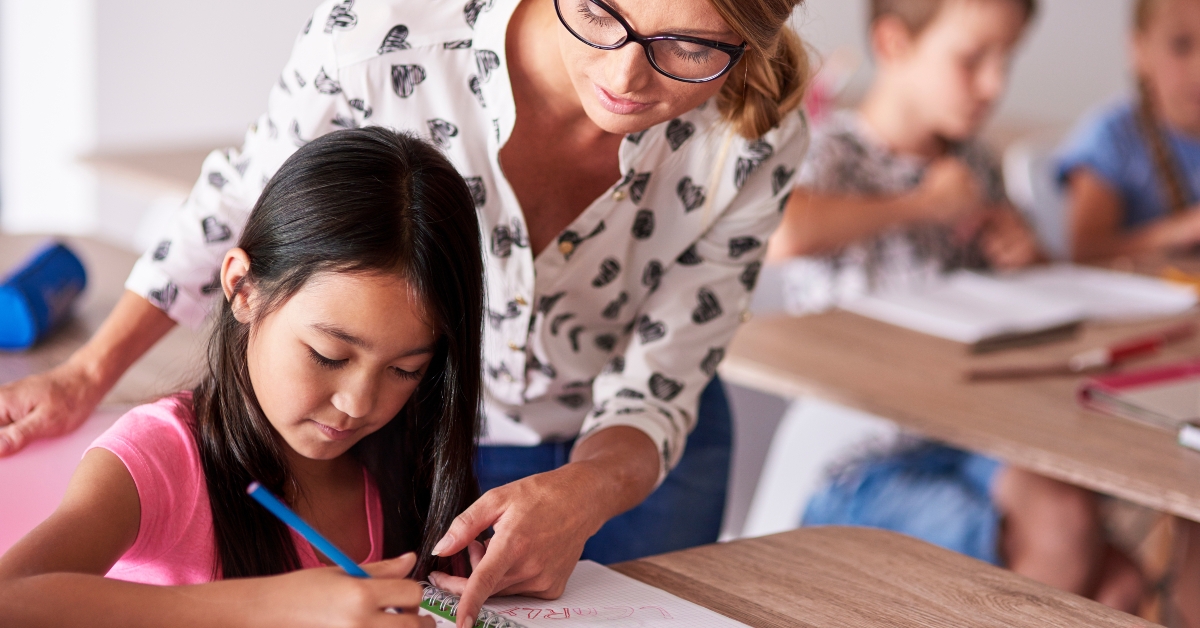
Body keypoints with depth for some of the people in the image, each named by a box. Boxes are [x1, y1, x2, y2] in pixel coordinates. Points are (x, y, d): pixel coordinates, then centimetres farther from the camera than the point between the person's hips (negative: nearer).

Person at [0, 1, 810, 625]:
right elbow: (243, 197, -12)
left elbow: (655, 392, -20)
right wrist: (85, 375, -7)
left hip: (626, 456, 1)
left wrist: (578, 497, -42)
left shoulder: (756, 142, -28)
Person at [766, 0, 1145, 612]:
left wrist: (1020, 256, 5)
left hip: (966, 435, 7)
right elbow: (779, 233, -35)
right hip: (869, 457, -6)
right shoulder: (836, 153, -9)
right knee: (1060, 527, -24)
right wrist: (926, 203, -20)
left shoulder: (973, 165, 13)